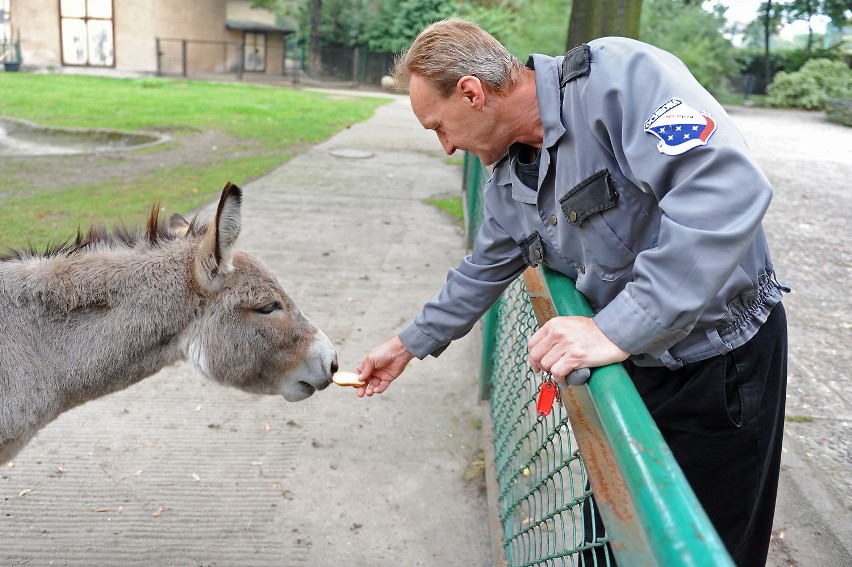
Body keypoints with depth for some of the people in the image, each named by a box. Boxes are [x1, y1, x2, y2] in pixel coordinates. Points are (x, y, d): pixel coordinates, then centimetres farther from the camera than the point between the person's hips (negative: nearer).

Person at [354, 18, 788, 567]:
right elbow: (485, 271, 17)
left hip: (723, 361, -7)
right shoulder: (511, 176, 2)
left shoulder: (619, 75, -24)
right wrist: (410, 345, 23)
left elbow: (729, 187, -37)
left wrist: (616, 330, -37)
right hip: (635, 361, 7)